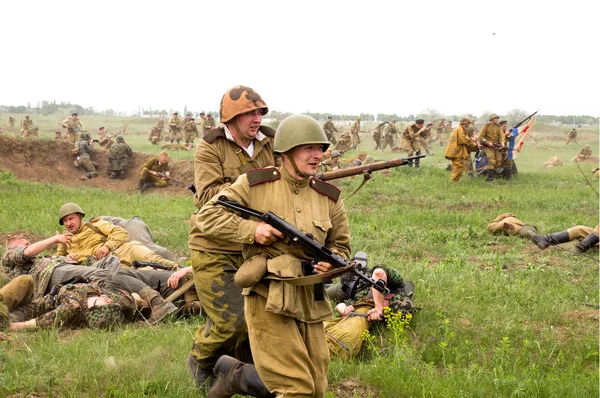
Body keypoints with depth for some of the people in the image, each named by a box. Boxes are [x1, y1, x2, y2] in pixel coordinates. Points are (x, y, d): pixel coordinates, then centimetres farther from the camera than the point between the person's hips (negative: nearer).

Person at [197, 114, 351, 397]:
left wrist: (332, 262, -5)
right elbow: (207, 215, -2)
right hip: (268, 299, -6)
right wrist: (252, 230, -14)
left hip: (310, 303, 6)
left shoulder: (329, 197, 9)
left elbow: (341, 245, 19)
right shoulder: (255, 184, -2)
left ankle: (233, 375, 28)